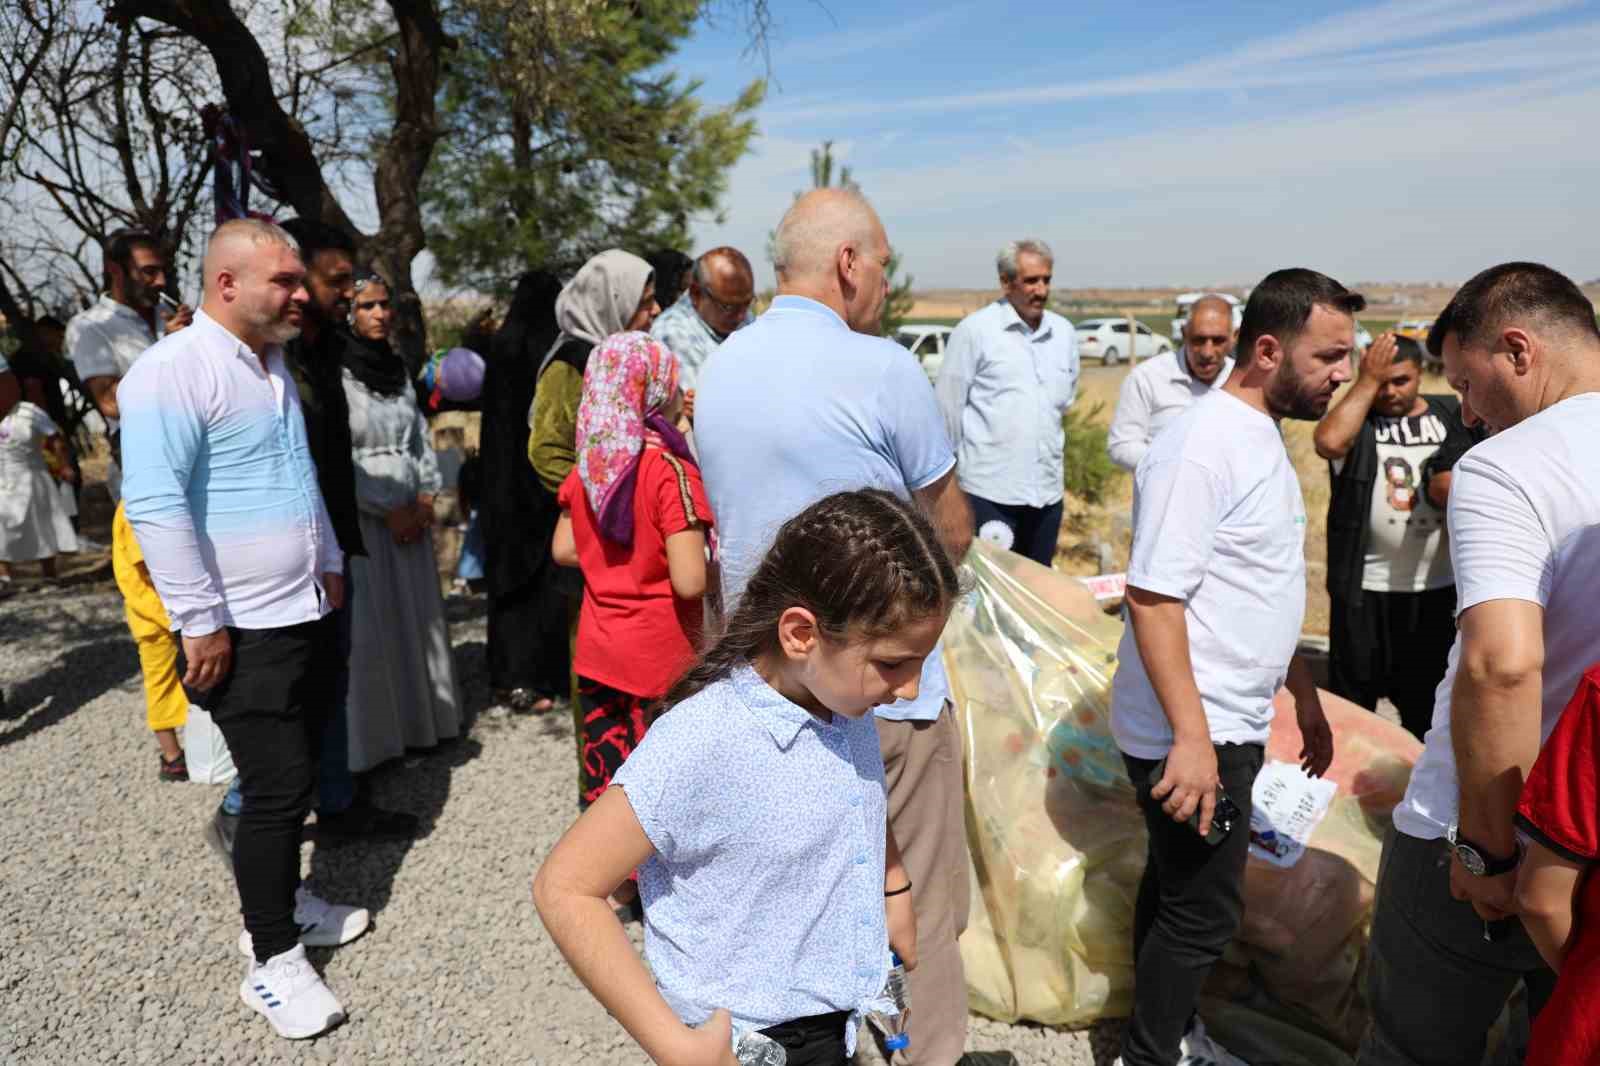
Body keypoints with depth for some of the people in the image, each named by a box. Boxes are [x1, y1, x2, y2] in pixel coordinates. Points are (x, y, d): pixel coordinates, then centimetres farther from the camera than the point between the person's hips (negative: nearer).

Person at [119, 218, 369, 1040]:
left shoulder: (272, 365, 12)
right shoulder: (172, 371, -15)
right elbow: (156, 506, -20)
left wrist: (330, 565, 20)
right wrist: (202, 623, -19)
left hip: (307, 612, 8)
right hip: (243, 631, -8)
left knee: (293, 777, 18)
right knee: (276, 788, -2)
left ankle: (284, 901, 37)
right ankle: (271, 961, 15)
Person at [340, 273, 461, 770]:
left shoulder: (396, 367, 11)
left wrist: (425, 497, 1)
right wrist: (388, 510, -11)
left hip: (409, 515, 7)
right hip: (358, 517, -6)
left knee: (415, 617, 11)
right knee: (369, 627, -2)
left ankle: (417, 719, 23)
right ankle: (370, 734, 8)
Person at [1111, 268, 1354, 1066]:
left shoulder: (1260, 436, 11)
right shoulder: (1201, 446, -20)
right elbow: (1152, 596, -24)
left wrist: (1304, 694, 22)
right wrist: (1191, 737, -26)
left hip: (1231, 726, 9)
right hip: (1192, 734, -9)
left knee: (1177, 891, 21)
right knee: (1204, 911, 3)